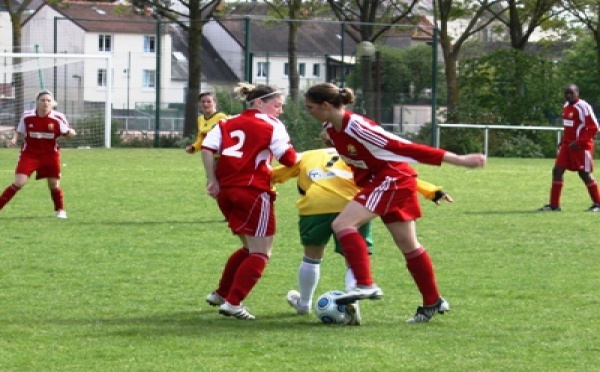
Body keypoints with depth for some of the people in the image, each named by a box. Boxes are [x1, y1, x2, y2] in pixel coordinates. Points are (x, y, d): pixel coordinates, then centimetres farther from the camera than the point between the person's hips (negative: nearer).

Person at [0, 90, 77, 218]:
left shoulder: (58, 118, -11)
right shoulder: (27, 116, -9)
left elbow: (65, 133, 1)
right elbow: (19, 131, 8)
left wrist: (70, 133, -22)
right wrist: (14, 139, -11)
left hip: (50, 155, 1)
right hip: (29, 153, -1)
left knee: (54, 185, 5)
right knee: (19, 182, -13)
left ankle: (60, 210, 30)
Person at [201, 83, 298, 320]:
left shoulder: (228, 123, 16)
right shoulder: (271, 126, 0)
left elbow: (207, 147, 2)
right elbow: (288, 158, -9)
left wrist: (212, 181, 4)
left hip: (225, 191, 7)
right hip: (253, 191, -7)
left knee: (249, 248, 24)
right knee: (260, 253, 1)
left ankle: (221, 295, 27)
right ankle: (233, 303, -9)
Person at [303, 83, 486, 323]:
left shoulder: (356, 127, -28)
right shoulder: (330, 128, -2)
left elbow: (405, 148, -27)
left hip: (393, 179, -9)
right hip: (374, 180, 9)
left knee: (342, 224, -20)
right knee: (408, 245, 15)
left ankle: (365, 285, -23)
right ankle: (433, 302, 24)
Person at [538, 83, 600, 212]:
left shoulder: (583, 107, -15)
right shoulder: (566, 106, 11)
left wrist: (579, 142, -20)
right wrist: (564, 140, 13)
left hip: (581, 146, -8)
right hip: (567, 144, 8)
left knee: (584, 173, -2)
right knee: (557, 170, 0)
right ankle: (554, 205, 5)